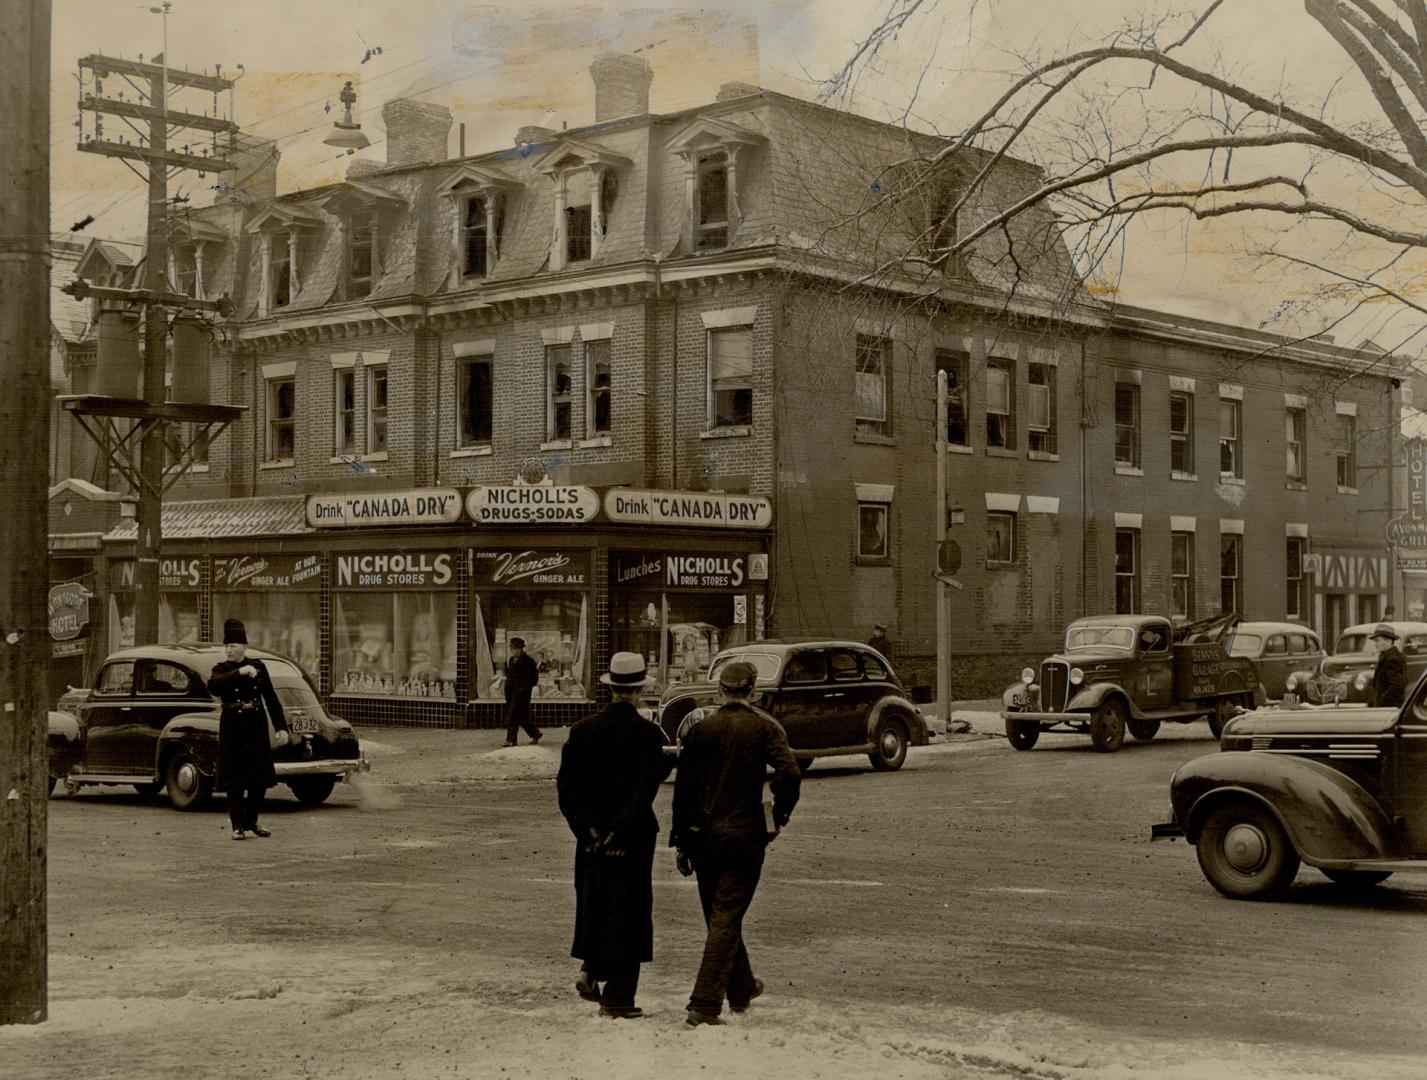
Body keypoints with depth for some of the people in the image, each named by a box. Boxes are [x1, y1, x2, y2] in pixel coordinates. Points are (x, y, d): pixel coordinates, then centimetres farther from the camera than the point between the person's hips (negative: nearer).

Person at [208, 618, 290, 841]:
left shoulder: (258, 666, 4)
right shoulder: (221, 669, -1)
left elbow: (271, 697, 4)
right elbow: (213, 685, -24)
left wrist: (281, 727, -2)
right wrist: (239, 673, -31)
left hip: (257, 727, 2)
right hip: (232, 728, -2)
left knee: (261, 777, 5)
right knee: (234, 780, -1)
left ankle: (251, 821, 22)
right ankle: (238, 826, 7)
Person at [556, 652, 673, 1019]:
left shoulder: (583, 729, 2)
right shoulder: (647, 734, -11)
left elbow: (566, 783, -2)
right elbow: (645, 789, -18)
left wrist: (586, 826, -3)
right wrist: (620, 830, -14)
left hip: (591, 835, 4)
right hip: (633, 837, -4)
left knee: (594, 903, 22)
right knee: (627, 910, 3)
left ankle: (591, 969, 14)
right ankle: (617, 996, 4)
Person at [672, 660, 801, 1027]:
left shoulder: (700, 730, 4)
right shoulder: (764, 727, -3)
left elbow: (682, 788, 3)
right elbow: (788, 773, -17)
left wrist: (681, 842, 9)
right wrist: (779, 815, -1)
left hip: (703, 835, 4)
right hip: (745, 833, -3)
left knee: (719, 915, 19)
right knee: (727, 918, -2)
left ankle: (741, 988, 36)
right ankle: (704, 1005, -9)